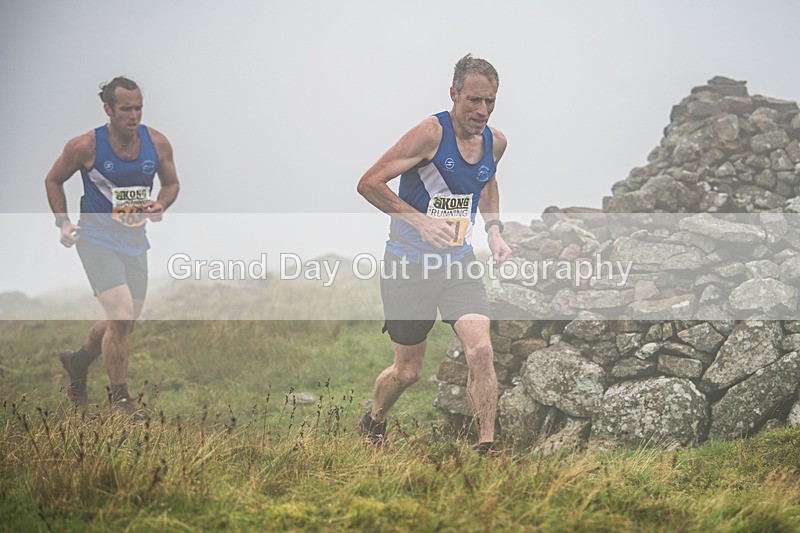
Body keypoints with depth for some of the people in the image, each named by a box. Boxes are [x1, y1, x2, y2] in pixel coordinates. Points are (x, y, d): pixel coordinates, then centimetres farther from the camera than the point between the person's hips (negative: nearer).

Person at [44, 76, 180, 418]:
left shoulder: (157, 143, -3)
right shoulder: (85, 146, -14)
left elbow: (171, 183, 13)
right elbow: (53, 180, 2)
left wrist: (161, 206, -9)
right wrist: (63, 223, -8)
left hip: (135, 242, 6)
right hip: (97, 240, -5)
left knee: (125, 322, 15)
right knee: (122, 317, -18)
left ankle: (79, 361, 45)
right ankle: (120, 399, -3)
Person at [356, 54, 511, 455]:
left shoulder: (495, 142, 0)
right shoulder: (431, 133, -20)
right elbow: (369, 183, -21)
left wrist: (493, 229, 9)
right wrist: (420, 220, -28)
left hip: (459, 263, 4)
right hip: (409, 267, -4)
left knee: (481, 351, -16)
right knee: (408, 371, 7)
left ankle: (487, 449, -9)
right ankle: (372, 422, 38)